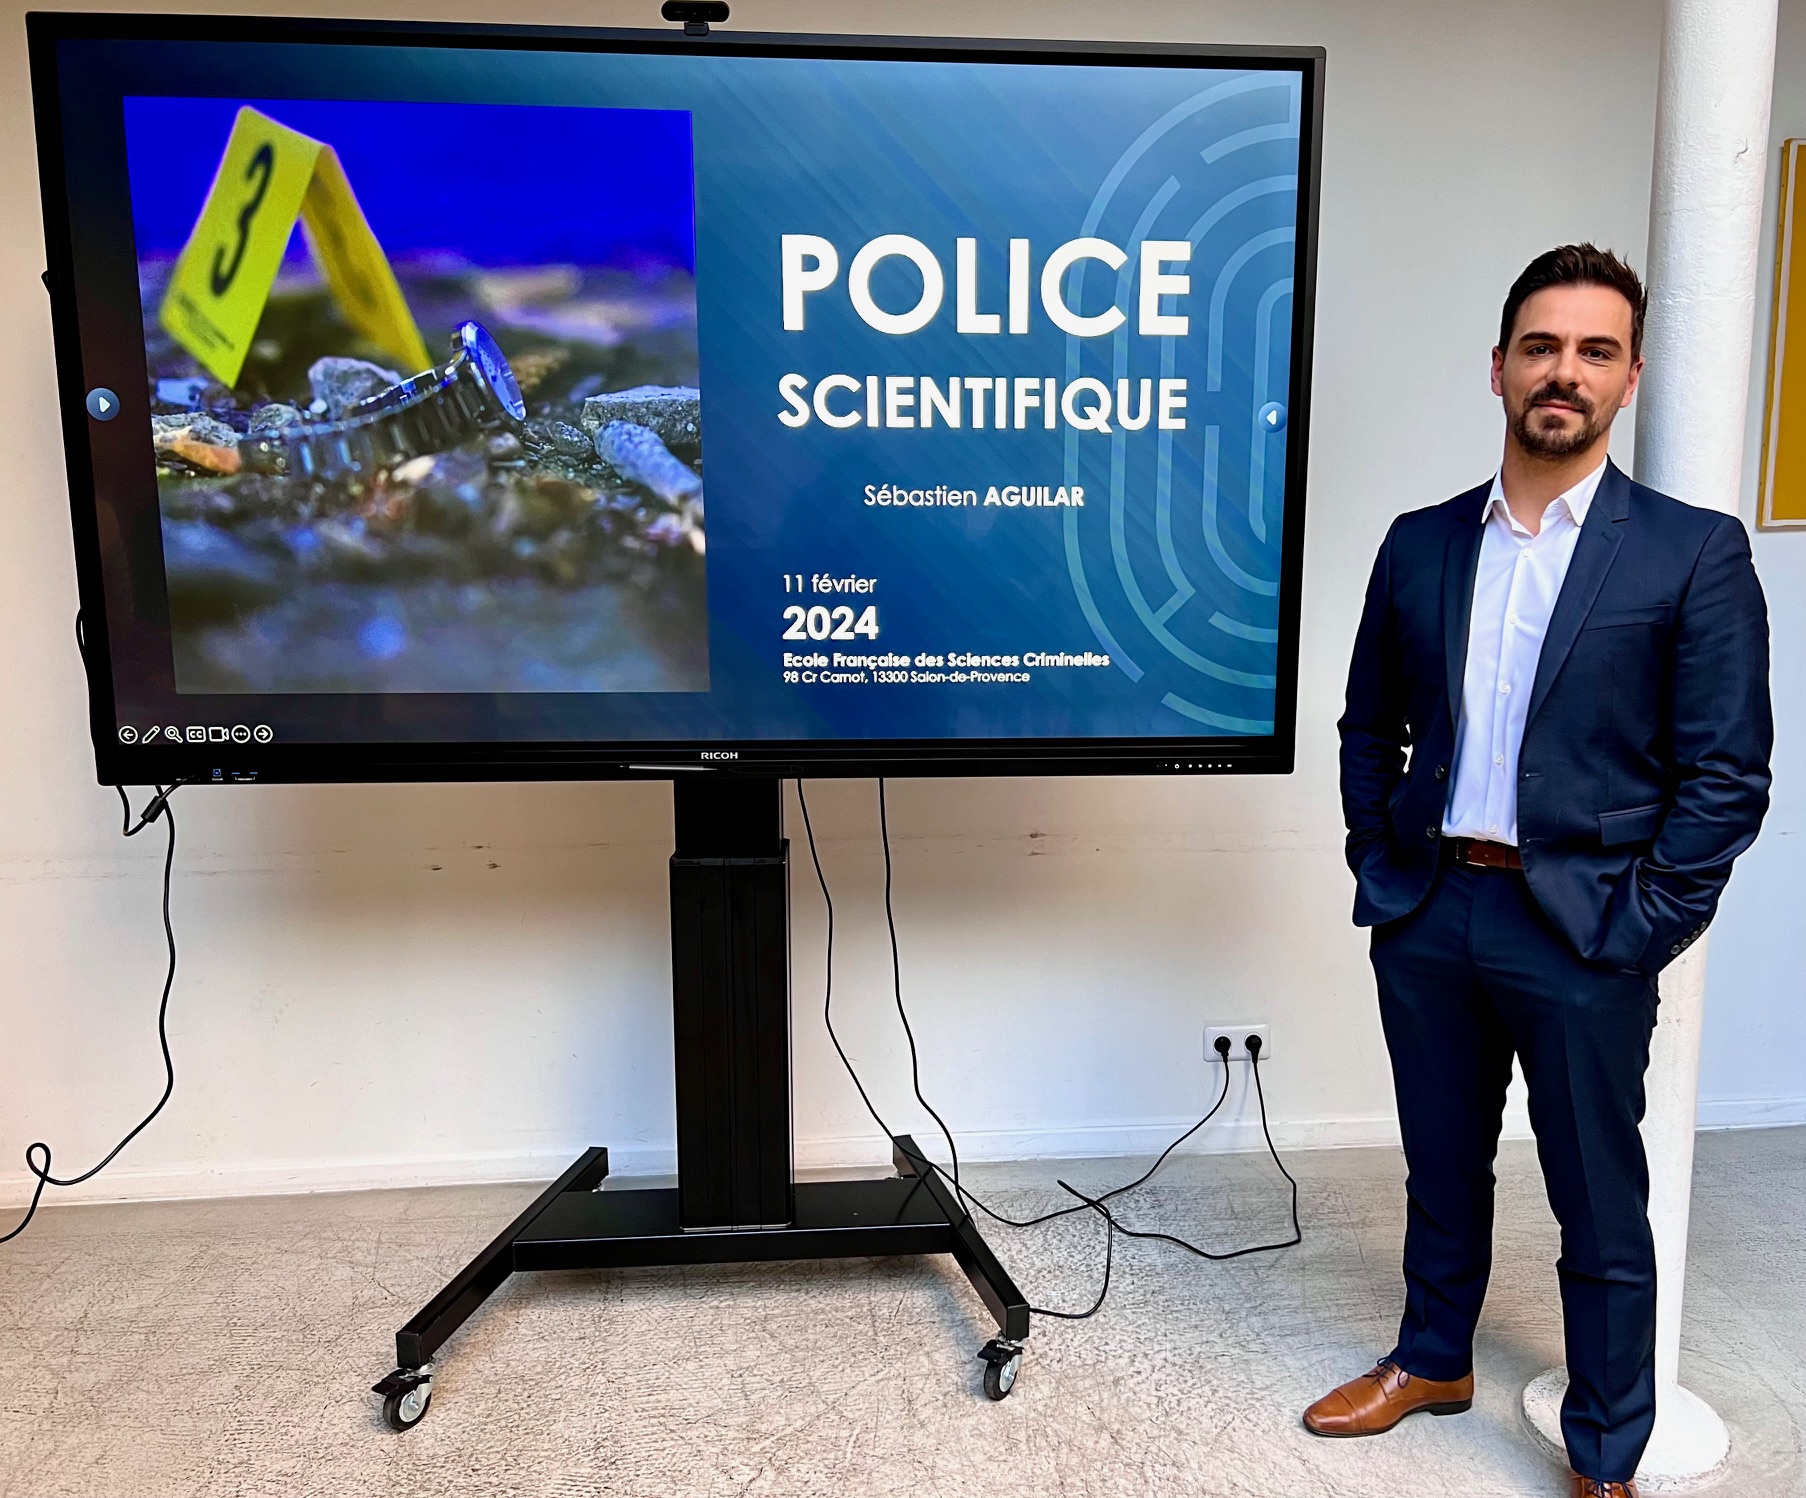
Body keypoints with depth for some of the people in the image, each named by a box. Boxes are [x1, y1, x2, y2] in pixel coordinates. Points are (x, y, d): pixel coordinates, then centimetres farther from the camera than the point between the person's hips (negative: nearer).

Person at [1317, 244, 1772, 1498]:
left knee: (1601, 1210, 10)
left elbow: (1728, 774, -6)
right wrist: (1377, 863, 4)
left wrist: (1640, 926, -10)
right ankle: (1434, 1362, 42)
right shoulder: (1420, 544, 6)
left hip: (1584, 932, -3)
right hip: (1426, 919, 3)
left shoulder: (1693, 551, -5)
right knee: (1443, 1171, 20)